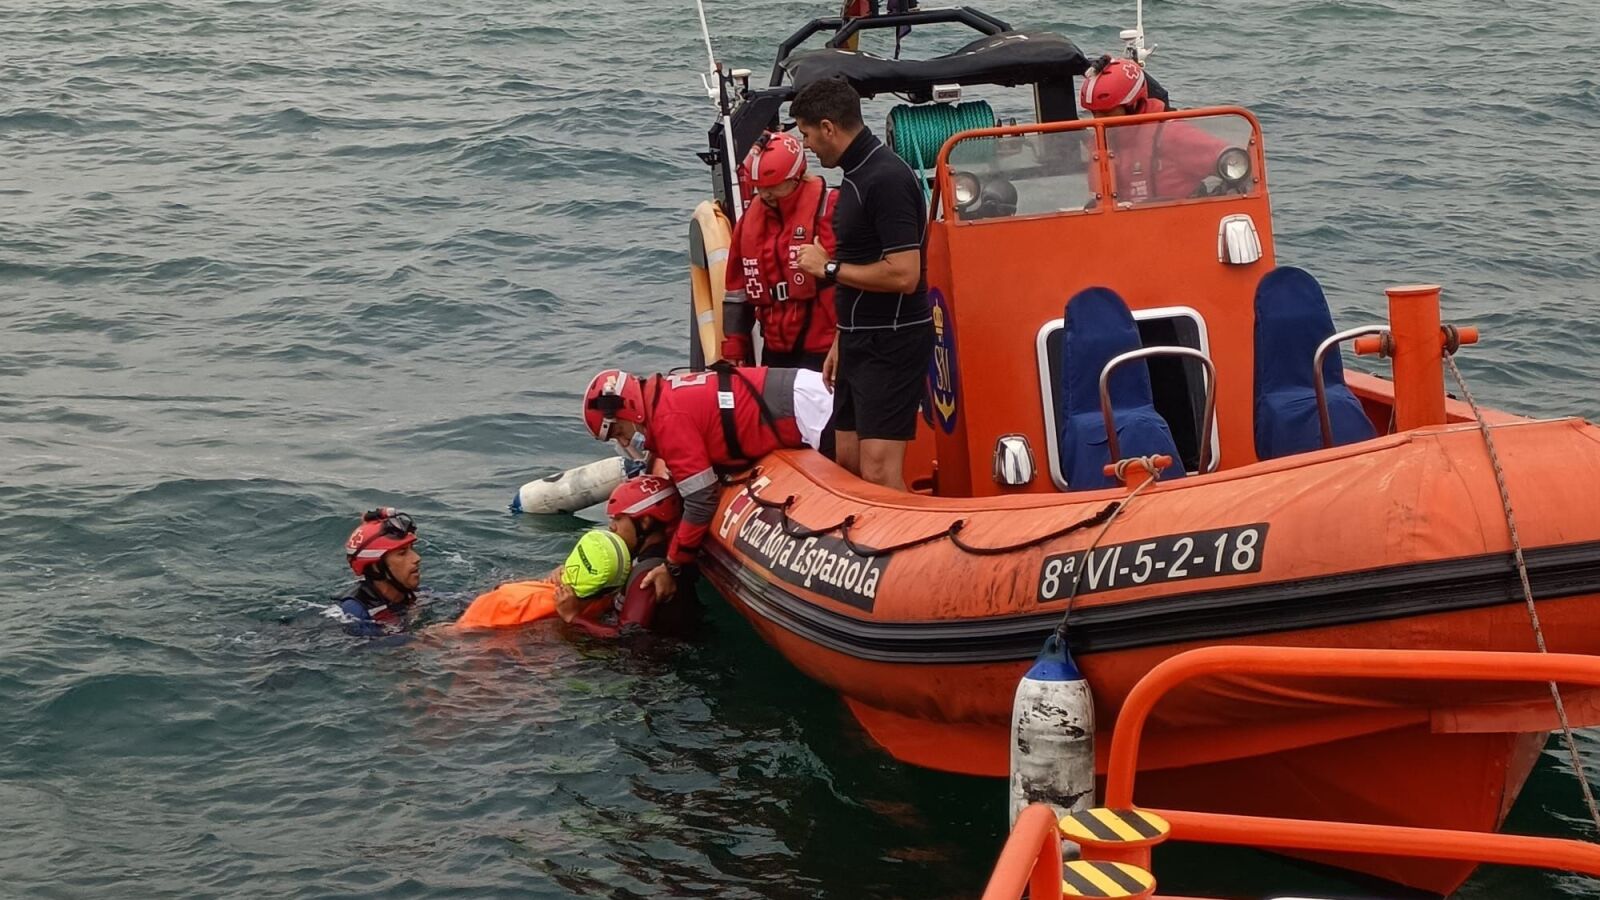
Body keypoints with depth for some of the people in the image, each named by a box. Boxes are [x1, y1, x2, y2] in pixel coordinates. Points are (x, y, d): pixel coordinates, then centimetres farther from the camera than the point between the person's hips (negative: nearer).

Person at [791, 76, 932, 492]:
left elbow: (903, 275, -25)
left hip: (892, 345, -10)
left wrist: (829, 268, -14)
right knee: (847, 465, 13)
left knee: (878, 474, -13)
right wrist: (842, 342, 22)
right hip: (861, 341, 10)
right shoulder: (857, 174, 12)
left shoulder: (887, 178, -19)